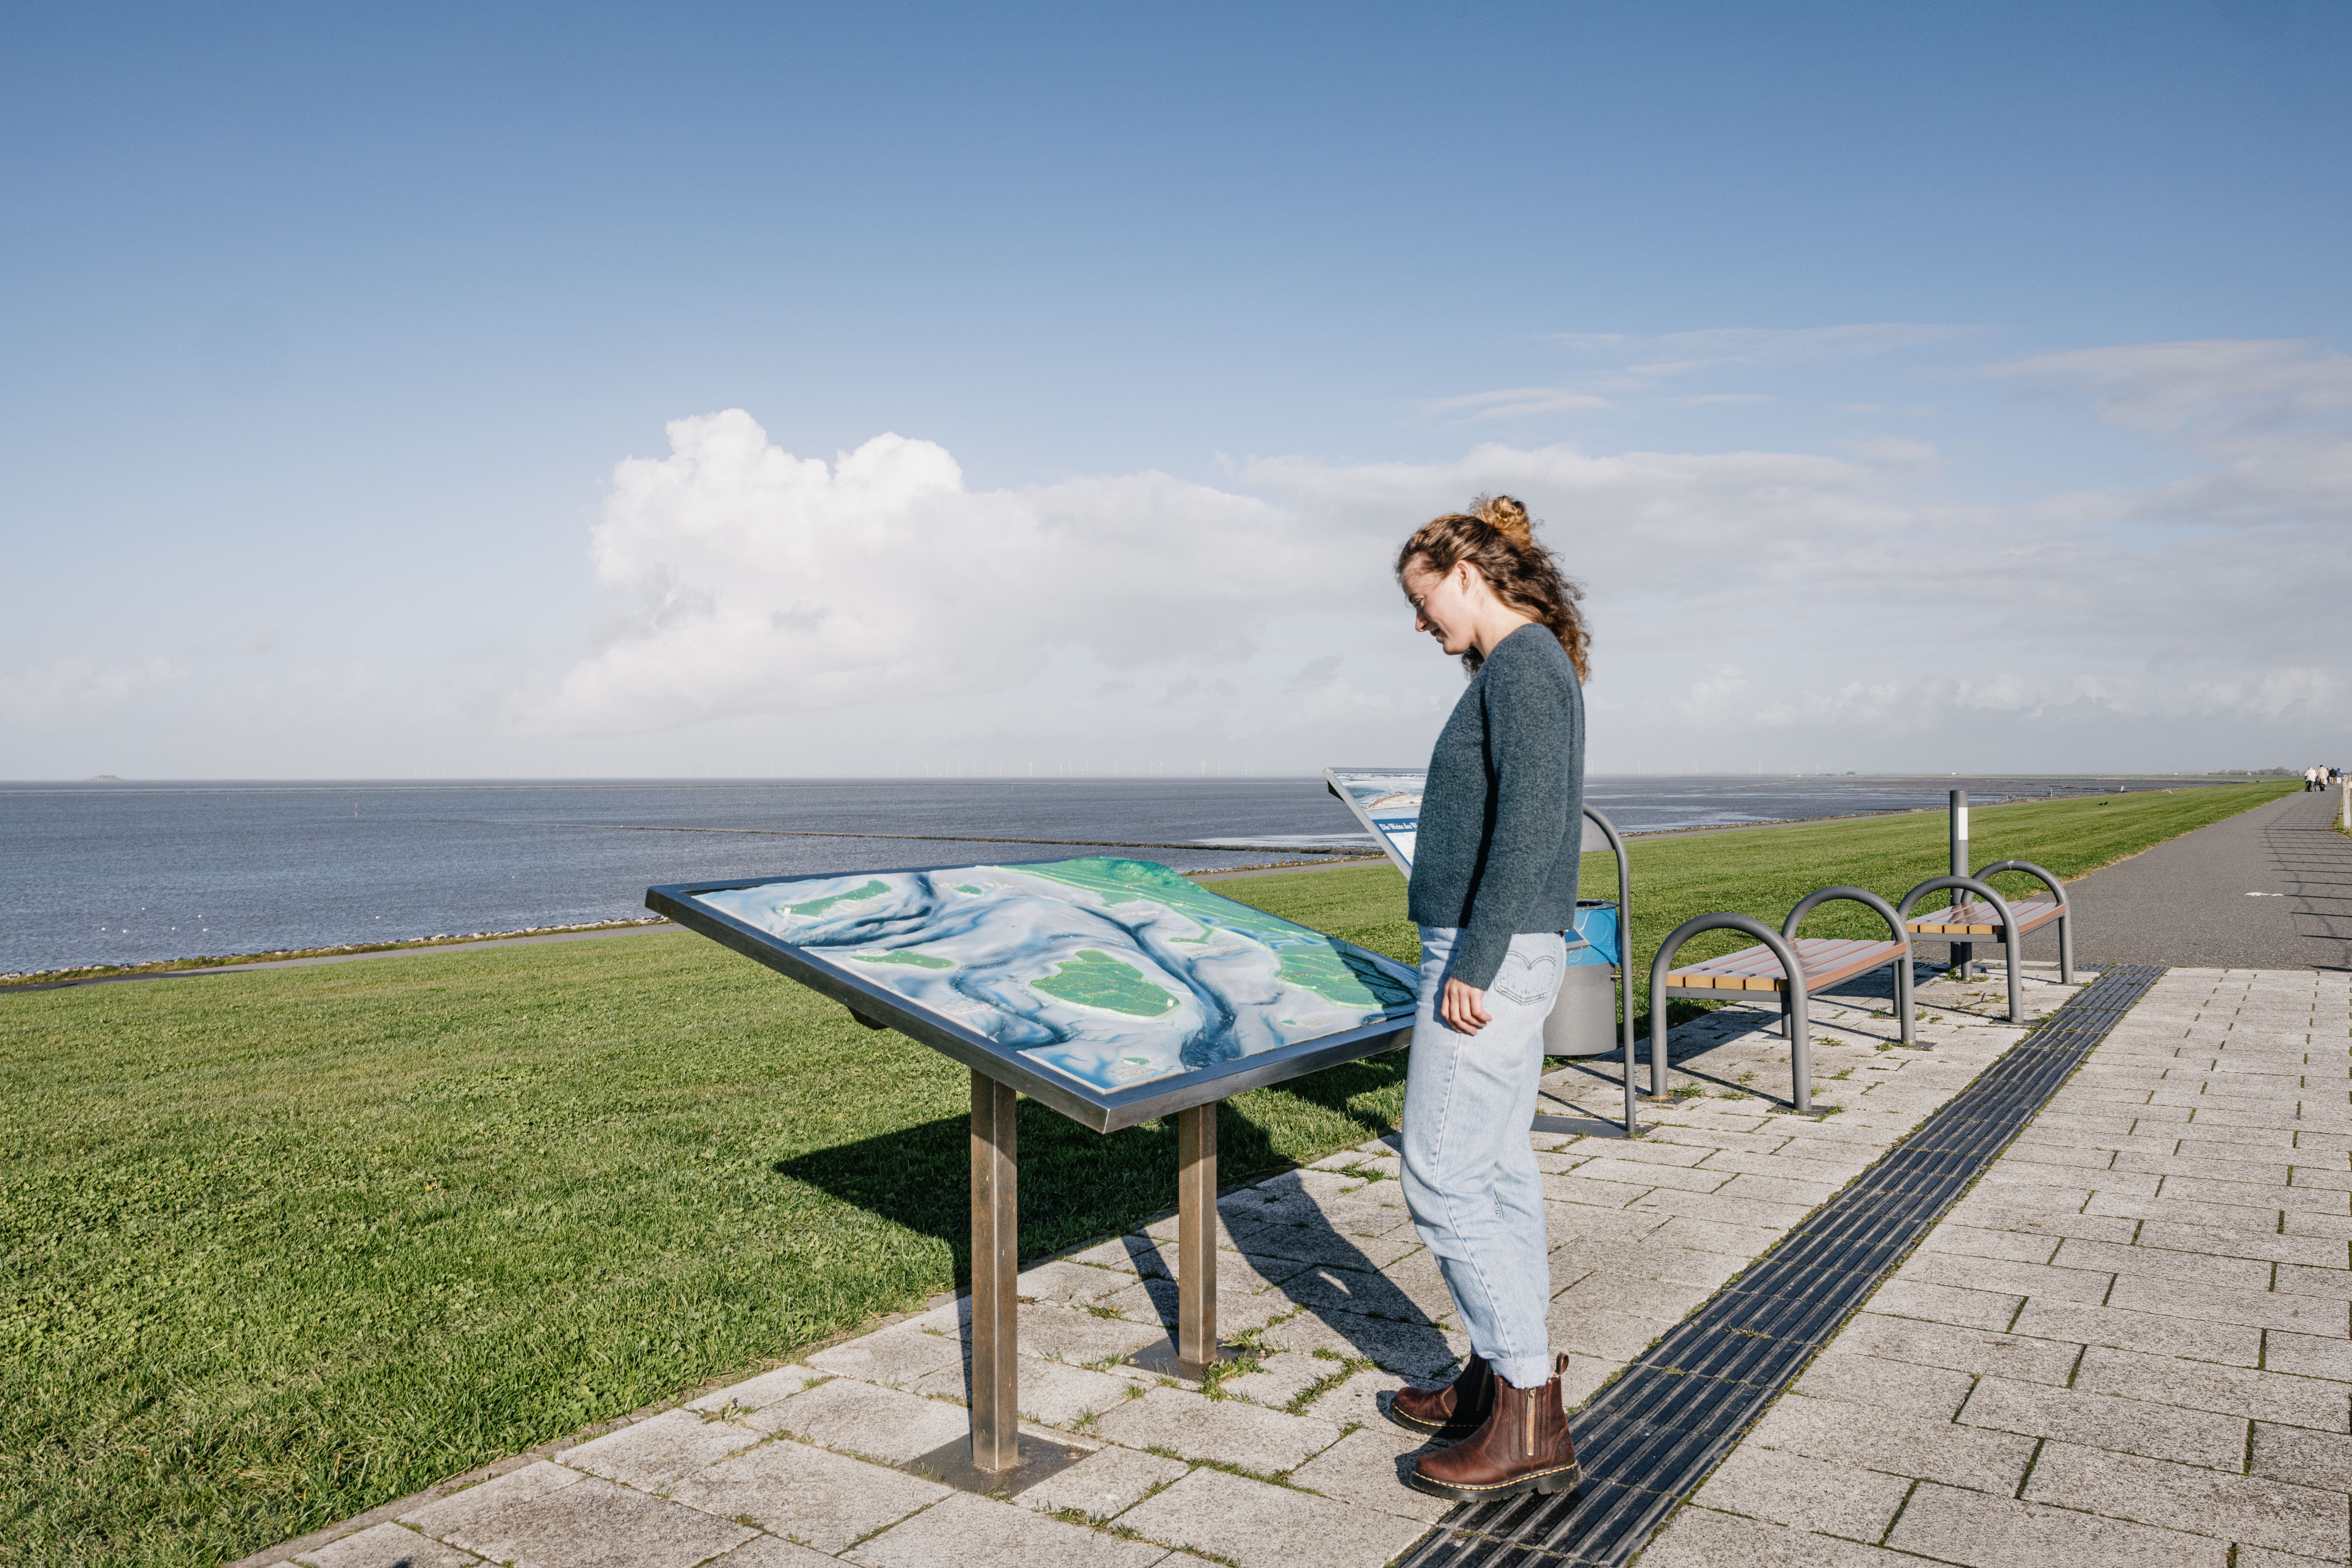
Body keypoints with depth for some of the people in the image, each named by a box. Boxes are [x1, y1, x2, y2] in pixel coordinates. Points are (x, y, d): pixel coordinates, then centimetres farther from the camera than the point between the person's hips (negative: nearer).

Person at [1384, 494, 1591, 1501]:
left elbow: (1530, 821, -23)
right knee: (1498, 1170, 15)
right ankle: (1504, 1379, 26)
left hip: (1489, 955, -10)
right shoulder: (1523, 669, 17)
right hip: (1508, 954, 10)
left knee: (1444, 1181, -6)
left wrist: (1475, 961, -22)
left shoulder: (1522, 665, -14)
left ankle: (1530, 1421, 2)